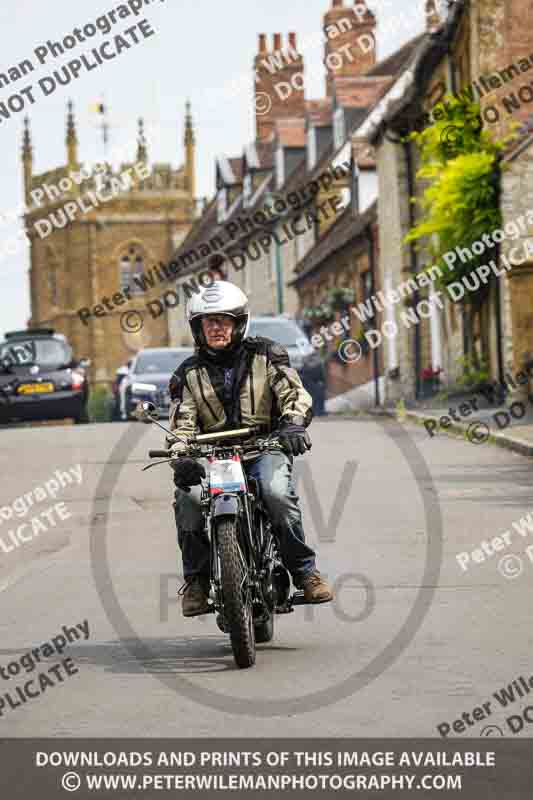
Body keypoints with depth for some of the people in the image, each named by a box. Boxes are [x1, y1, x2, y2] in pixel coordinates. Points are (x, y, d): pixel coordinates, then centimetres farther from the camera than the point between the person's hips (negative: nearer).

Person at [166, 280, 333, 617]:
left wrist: (293, 423, -26)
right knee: (188, 498, -28)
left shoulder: (265, 355, 6)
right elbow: (181, 423, 2)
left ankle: (304, 569, -15)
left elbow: (295, 393, -4)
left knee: (278, 492, -33)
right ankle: (196, 579, -11)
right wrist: (181, 457, -20)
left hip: (264, 449, -2)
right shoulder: (188, 374, 10)